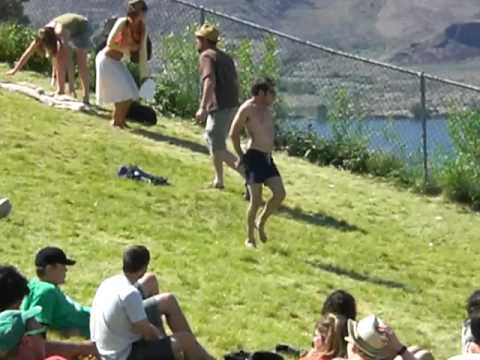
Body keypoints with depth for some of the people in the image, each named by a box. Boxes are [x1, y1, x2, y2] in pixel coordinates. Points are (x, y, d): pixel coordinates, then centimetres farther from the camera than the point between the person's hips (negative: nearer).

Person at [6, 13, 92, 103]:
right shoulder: (43, 34, -24)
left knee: (81, 61, -15)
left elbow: (68, 60, -47)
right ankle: (60, 89, 6)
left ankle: (86, 95, -11)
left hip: (82, 28, -6)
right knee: (59, 58, -5)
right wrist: (15, 70, -8)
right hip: (71, 29, 6)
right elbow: (28, 52, -13)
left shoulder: (60, 33, -42)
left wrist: (71, 83, -50)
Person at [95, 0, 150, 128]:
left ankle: (120, 120, 20)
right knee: (122, 93, -9)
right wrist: (127, 49, -17)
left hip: (117, 62, 7)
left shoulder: (142, 28, -6)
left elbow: (142, 52, -2)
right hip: (107, 60, -7)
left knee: (130, 94, 5)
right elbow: (110, 43, -21)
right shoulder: (122, 23, -24)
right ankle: (116, 121, 7)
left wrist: (144, 74, -3)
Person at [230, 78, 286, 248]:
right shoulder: (247, 108, -9)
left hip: (267, 158, 8)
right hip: (254, 157, -8)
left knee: (280, 194, -1)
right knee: (256, 200, -7)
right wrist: (241, 156, -6)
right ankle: (250, 239, 5)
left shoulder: (267, 109, 15)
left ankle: (261, 222, 20)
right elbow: (234, 133, -10)